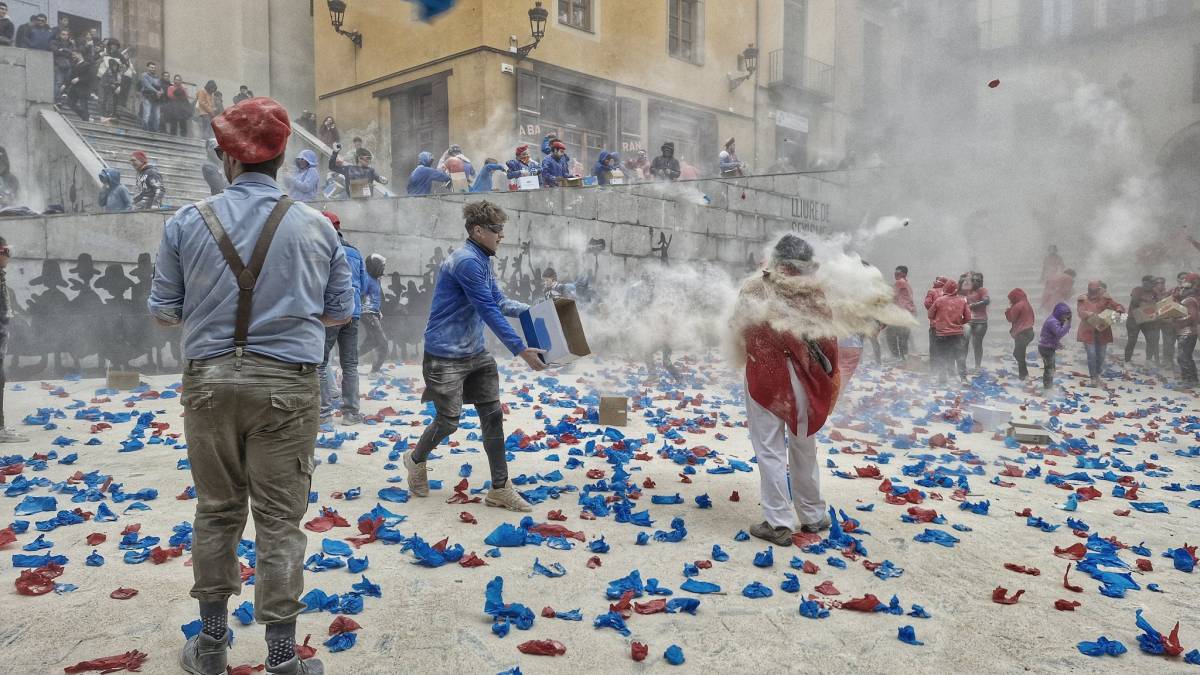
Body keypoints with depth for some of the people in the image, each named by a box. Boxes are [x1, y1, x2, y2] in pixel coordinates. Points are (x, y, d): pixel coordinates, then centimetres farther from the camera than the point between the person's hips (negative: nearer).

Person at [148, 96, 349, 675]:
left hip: (209, 380, 2)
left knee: (216, 511, 16)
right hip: (287, 384, -1)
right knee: (279, 520, 5)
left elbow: (163, 311, 4)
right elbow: (340, 311, 5)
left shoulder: (187, 223, -2)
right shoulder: (316, 227, -2)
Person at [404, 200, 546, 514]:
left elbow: (500, 303, 17)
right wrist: (522, 350, -24)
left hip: (475, 354, 9)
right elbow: (489, 312, -24)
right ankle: (416, 460, 32)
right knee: (448, 421, 1)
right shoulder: (466, 262, -21)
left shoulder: (484, 262, 10)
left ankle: (500, 489, 10)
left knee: (493, 416, 4)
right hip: (446, 356, -9)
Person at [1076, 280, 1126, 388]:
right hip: (1088, 331, -2)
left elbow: (1118, 306, -2)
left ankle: (1098, 372, 34)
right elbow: (1081, 312, -15)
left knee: (1101, 355, 9)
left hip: (1102, 331, 2)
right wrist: (1091, 316, -33)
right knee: (1091, 355, -8)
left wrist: (1119, 310, -26)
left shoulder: (1105, 299, 3)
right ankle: (1094, 378, 4)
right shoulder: (1083, 300, -2)